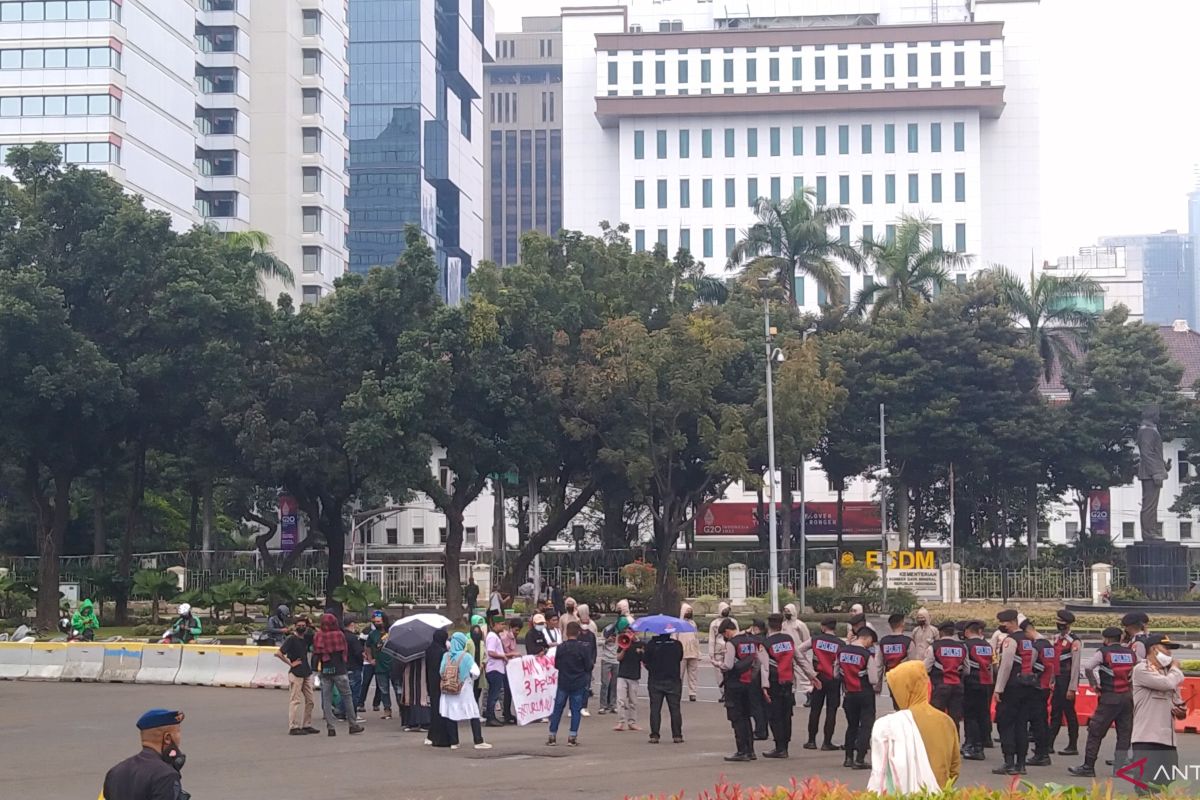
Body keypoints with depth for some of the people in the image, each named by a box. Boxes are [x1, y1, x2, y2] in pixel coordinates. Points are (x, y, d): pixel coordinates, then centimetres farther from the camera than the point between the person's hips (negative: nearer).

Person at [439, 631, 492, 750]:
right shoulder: (466, 656, -9)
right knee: (474, 714, 3)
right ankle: (478, 742, 0)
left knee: (451, 715, 8)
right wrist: (470, 679, 8)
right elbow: (475, 672, -13)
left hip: (448, 690, 3)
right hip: (464, 691, -3)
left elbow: (441, 672, -2)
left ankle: (453, 743, 8)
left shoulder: (446, 655, -1)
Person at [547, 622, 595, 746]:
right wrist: (592, 664, 13)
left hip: (563, 683, 1)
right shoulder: (583, 648, -11)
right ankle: (572, 737, 1)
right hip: (579, 684, -1)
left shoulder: (560, 647, -6)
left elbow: (556, 665, 2)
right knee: (576, 710, 5)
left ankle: (552, 736, 12)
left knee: (557, 709, 10)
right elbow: (588, 667, -8)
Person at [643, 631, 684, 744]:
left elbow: (645, 662, -4)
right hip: (673, 681, 1)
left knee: (655, 709, 5)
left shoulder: (651, 644, -8)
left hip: (655, 681, -1)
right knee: (675, 709, 7)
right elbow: (680, 659, 9)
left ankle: (654, 736, 1)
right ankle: (677, 735, 5)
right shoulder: (677, 645, -4)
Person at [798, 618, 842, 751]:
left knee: (815, 710, 9)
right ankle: (827, 742, 2)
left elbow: (800, 650, 1)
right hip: (834, 680, -2)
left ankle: (811, 741, 12)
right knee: (831, 711, 3)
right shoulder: (840, 644, -9)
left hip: (819, 678, 2)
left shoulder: (815, 639, -2)